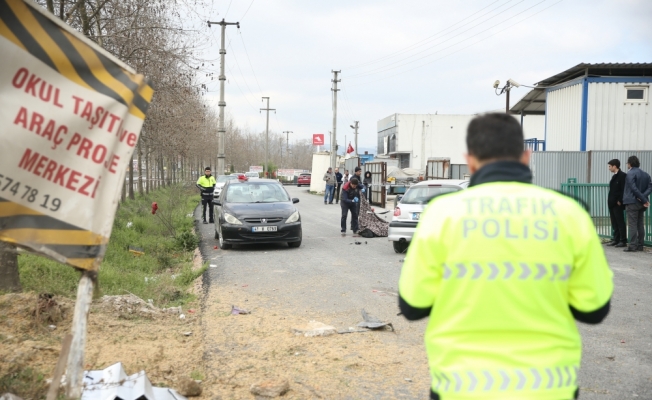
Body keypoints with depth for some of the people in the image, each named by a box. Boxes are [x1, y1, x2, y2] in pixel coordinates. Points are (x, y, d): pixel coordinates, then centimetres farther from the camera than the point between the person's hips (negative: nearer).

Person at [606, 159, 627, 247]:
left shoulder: (622, 176, -12)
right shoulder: (614, 176, 16)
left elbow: (624, 190, -17)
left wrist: (620, 201, -18)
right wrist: (610, 201, 11)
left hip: (618, 204, -9)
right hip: (612, 203, 9)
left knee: (620, 223, -3)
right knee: (614, 223, 11)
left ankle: (623, 241, 1)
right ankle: (616, 240, 17)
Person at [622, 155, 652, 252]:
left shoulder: (630, 174, -11)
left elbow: (634, 188, -20)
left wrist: (644, 199, -16)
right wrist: (644, 197, -9)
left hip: (632, 202, -7)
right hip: (641, 204, 7)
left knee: (632, 225, -7)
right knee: (640, 224, 12)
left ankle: (633, 245, -10)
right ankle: (640, 245, 14)